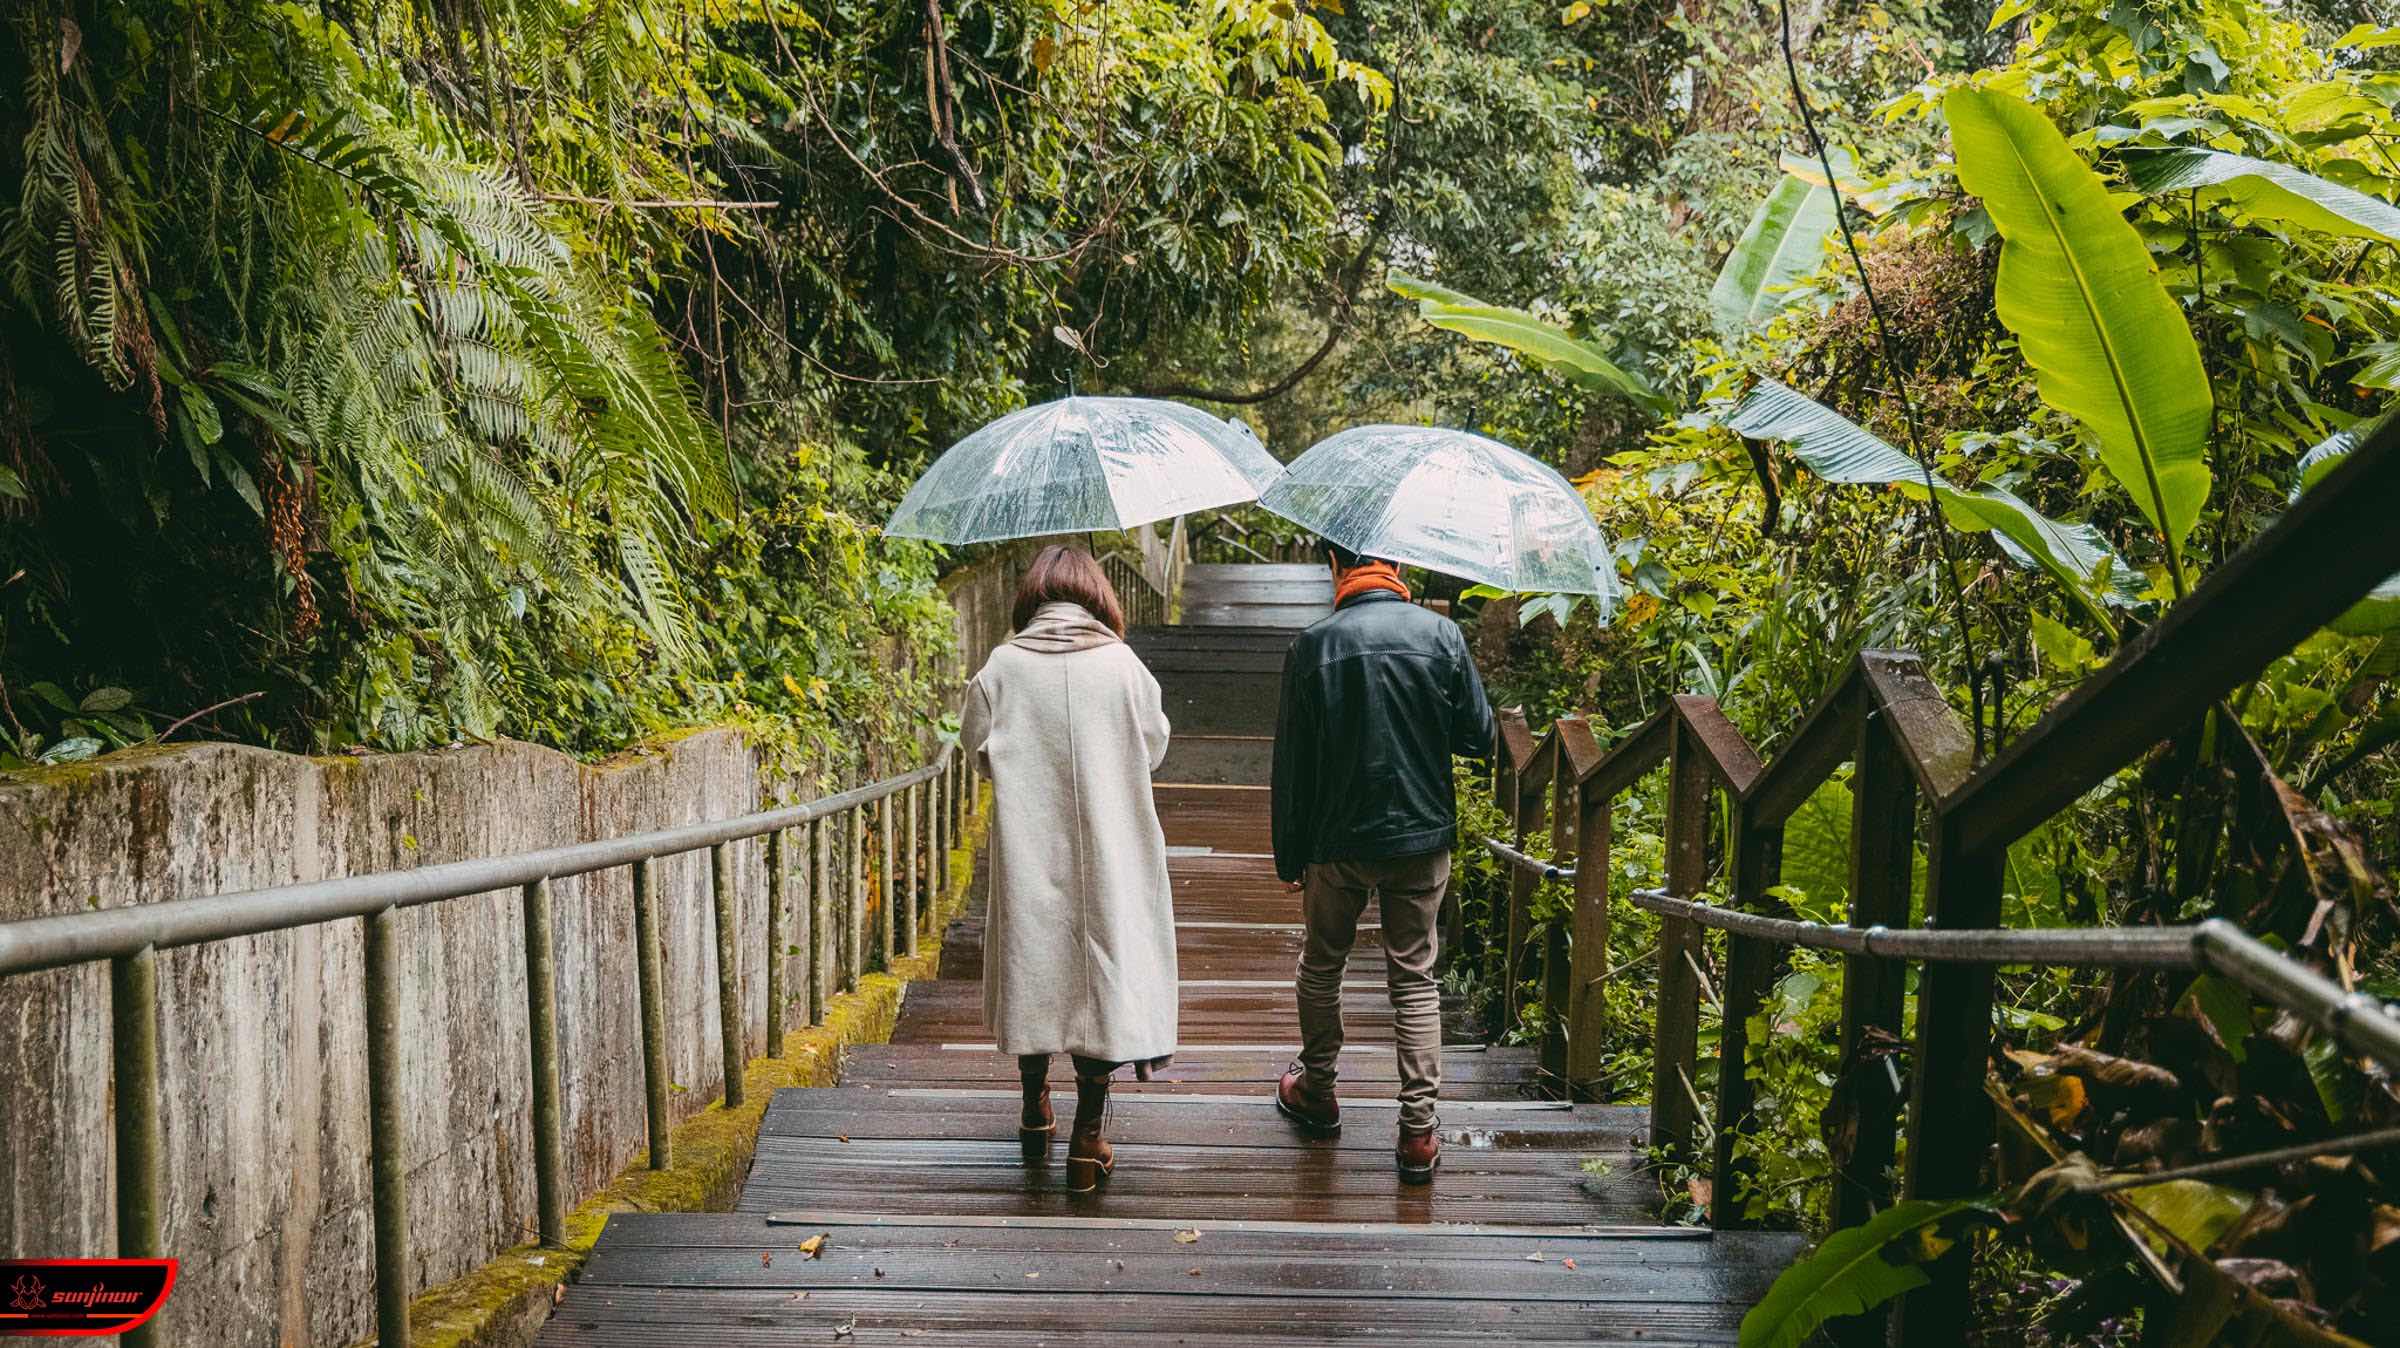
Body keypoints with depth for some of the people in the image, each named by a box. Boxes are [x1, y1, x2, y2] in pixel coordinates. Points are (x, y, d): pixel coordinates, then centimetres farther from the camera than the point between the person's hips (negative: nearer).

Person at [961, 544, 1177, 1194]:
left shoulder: (1003, 666, -7)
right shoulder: (1121, 664, -8)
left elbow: (977, 746, 3)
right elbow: (1153, 745, 3)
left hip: (1029, 852, 1)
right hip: (1109, 851, -1)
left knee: (1033, 966, 17)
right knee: (1103, 971, 6)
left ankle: (1036, 1114, 31)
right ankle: (1087, 1141, 8)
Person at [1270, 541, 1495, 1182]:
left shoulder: (1313, 645, -8)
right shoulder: (1441, 635, -6)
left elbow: (1292, 761, -4)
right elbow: (1480, 737, -2)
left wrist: (1289, 856, 5)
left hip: (1337, 841, -1)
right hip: (1422, 839, 1)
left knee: (1322, 967, 19)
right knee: (1414, 978, 8)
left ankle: (1316, 1093, 33)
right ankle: (1418, 1129, 6)